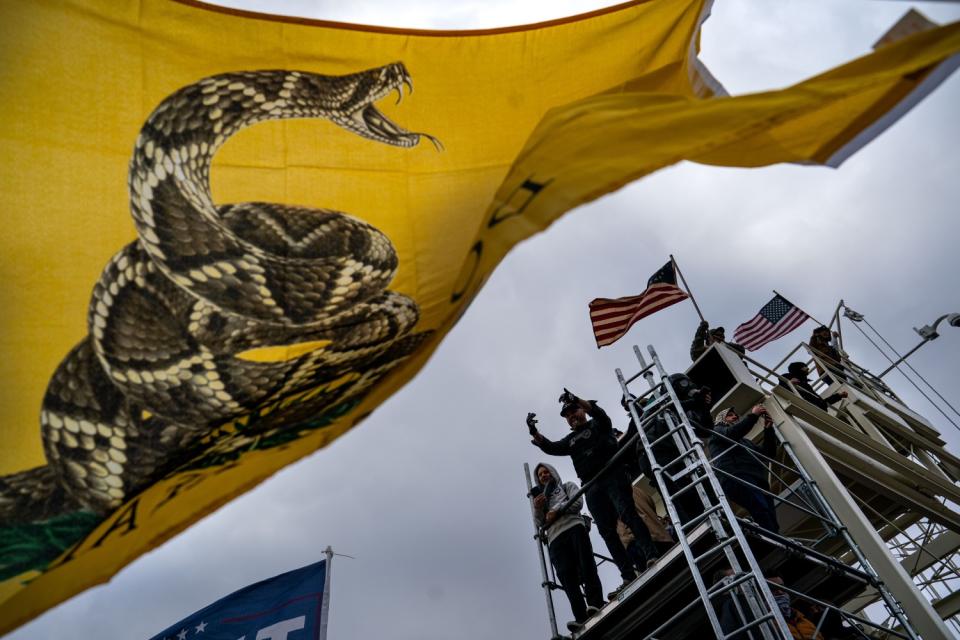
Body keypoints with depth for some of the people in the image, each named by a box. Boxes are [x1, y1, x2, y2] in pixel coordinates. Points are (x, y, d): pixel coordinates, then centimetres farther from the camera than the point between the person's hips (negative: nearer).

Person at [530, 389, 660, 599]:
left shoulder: (598, 424, 16)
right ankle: (629, 577, -8)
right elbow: (550, 447, 12)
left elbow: (598, 411, -7)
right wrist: (535, 433, -4)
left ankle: (651, 555, -28)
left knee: (627, 514, -22)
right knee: (607, 531, -5)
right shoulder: (570, 440, 27)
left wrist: (576, 400, -23)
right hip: (592, 487, 4)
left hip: (612, 475, -4)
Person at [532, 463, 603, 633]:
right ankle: (581, 619, -35)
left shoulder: (567, 486, 29)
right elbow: (540, 523, 20)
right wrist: (537, 508, 0)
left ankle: (595, 604, -38)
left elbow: (577, 502, 7)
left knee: (586, 567, -24)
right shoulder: (540, 497, 37)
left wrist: (556, 511, -3)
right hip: (555, 538, 2)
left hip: (574, 526, -1)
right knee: (566, 575, -21)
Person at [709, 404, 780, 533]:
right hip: (736, 478, -7)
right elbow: (732, 433, 0)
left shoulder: (745, 441, 43)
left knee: (771, 523, -15)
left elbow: (769, 452, 33)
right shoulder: (718, 431, 24)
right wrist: (753, 415, 4)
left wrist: (768, 429, 23)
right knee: (762, 511, -32)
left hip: (758, 481, 7)